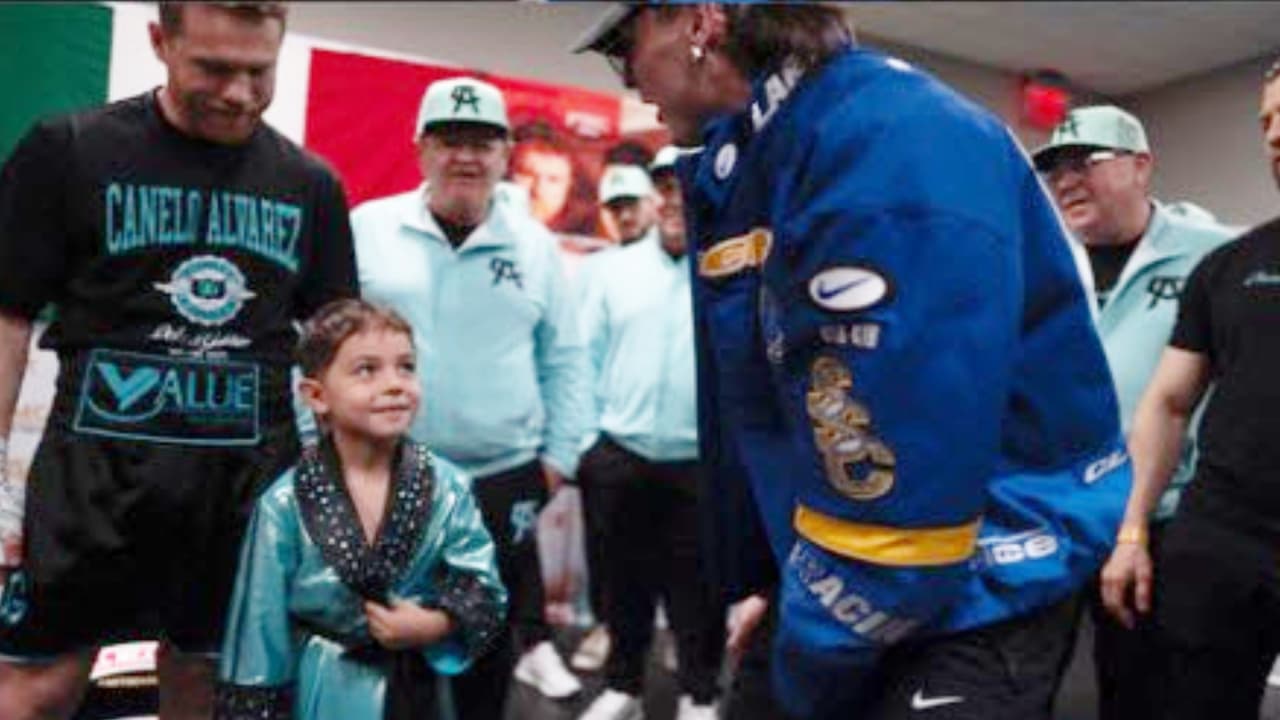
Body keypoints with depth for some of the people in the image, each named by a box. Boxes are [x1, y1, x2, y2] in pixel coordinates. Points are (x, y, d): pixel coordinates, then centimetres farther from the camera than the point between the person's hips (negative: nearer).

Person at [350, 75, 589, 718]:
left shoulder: (535, 245, 4)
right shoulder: (368, 227, -1)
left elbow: (564, 359, 10)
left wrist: (559, 454, 6)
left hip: (506, 478, 2)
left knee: (491, 636, 13)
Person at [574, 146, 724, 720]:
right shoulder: (612, 268, 6)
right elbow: (586, 359, 6)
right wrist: (582, 440, 1)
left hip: (704, 463, -2)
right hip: (617, 457, 3)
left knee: (696, 587, 10)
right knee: (622, 579, 15)